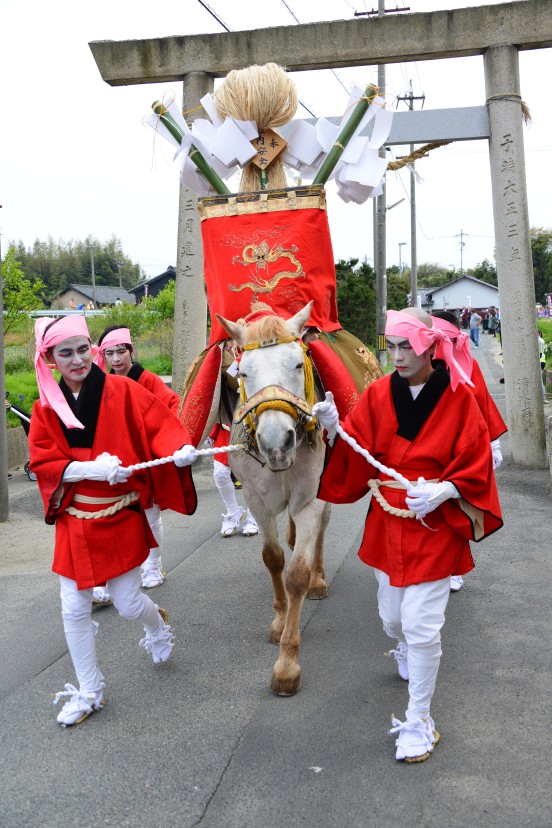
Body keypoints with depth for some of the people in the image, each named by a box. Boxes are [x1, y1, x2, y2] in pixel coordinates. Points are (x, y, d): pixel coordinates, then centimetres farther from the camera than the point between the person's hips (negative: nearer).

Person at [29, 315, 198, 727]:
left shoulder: (122, 390, -8)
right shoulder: (47, 407, -1)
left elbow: (158, 425, -12)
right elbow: (43, 462, -4)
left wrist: (179, 449, -33)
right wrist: (90, 468, -19)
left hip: (121, 517, -2)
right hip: (74, 520, 3)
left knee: (128, 604, 4)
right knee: (75, 608, 6)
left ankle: (158, 625, 43)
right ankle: (89, 691, 27)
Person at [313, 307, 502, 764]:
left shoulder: (459, 397, -10)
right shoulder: (378, 394, -2)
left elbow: (476, 468, -6)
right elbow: (355, 458, -4)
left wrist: (443, 491, -23)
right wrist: (335, 430, -22)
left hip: (436, 525, -3)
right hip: (387, 522, 4)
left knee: (421, 626, -5)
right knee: (393, 618, 17)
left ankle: (419, 720, 14)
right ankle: (406, 650, 54)